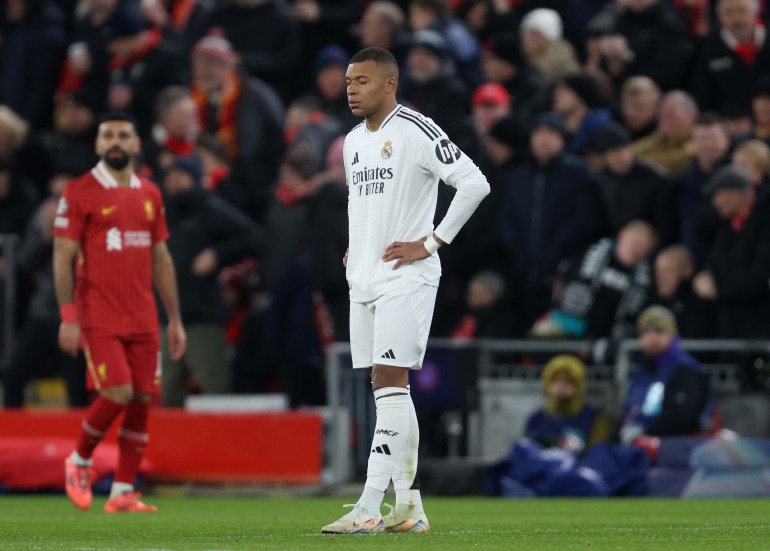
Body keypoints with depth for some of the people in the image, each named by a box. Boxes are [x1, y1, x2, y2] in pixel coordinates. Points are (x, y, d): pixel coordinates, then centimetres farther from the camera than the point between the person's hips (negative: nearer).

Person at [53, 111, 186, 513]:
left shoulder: (150, 194, 13)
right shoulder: (79, 193, -3)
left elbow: (161, 260, 17)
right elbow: (62, 257, -5)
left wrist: (175, 320, 14)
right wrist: (68, 318, -12)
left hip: (143, 320, 5)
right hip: (99, 318, -5)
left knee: (141, 401, 0)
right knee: (117, 394, -16)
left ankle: (123, 493, 6)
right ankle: (78, 462, 9)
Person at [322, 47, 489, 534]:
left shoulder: (416, 131, -11)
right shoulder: (354, 141, 15)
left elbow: (474, 183, -16)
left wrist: (430, 243, -15)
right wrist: (355, 247, 15)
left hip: (405, 276, -9)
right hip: (364, 277, 9)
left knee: (390, 382, -13)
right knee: (386, 386, 8)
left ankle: (369, 508, -17)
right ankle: (408, 508, 13)